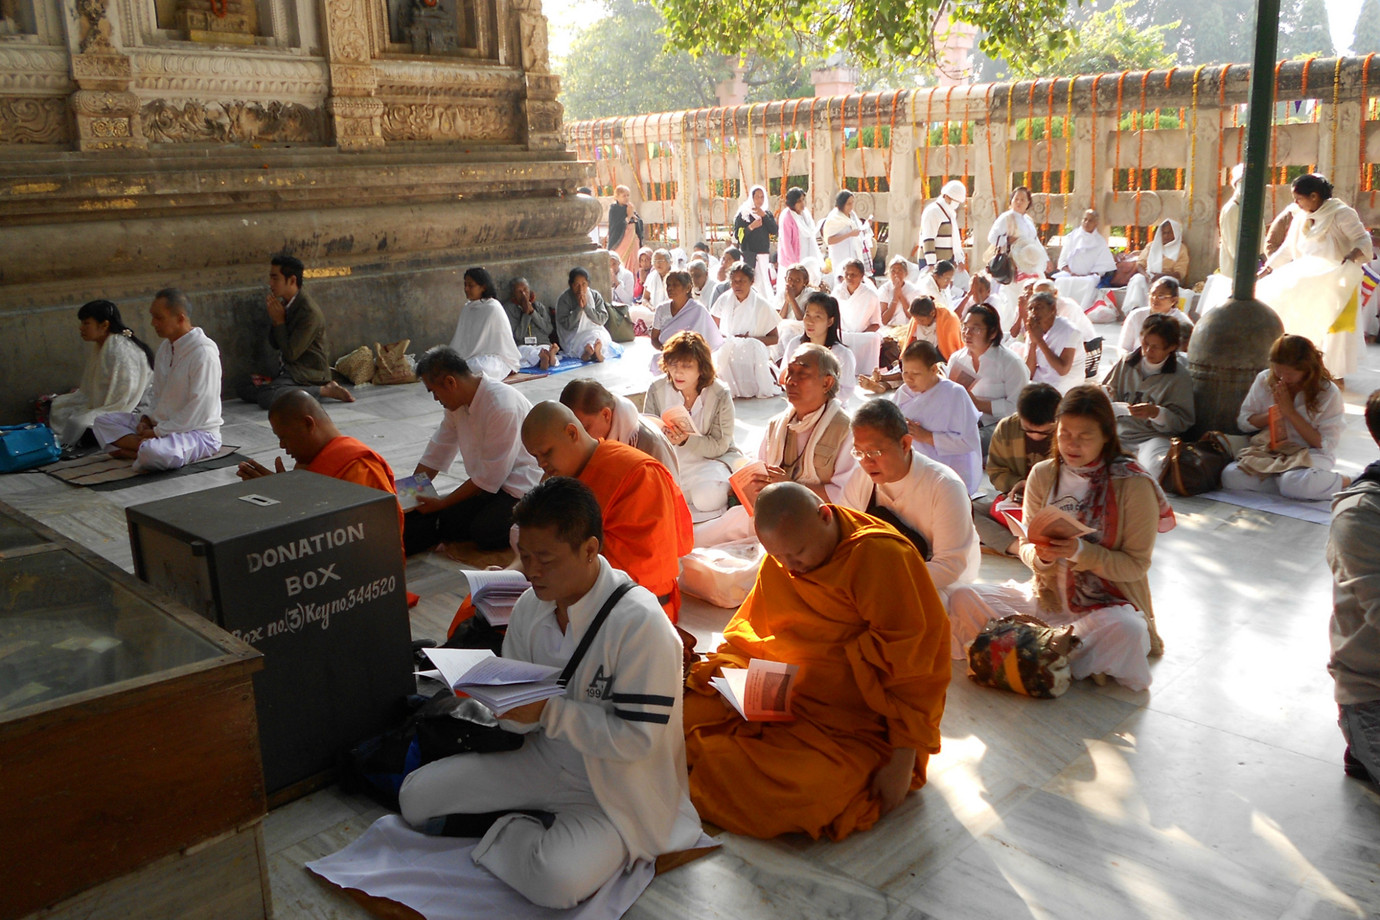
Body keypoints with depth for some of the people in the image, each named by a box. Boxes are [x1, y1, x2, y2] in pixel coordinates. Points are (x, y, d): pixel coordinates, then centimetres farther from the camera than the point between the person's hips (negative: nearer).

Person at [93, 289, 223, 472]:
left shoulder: (203, 352, -18)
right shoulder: (166, 347, 11)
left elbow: (200, 410, -22)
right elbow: (156, 393, 22)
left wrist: (158, 432, -17)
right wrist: (146, 418, 2)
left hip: (197, 431, -10)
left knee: (152, 453, -40)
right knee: (102, 421, 4)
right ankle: (143, 447, -15)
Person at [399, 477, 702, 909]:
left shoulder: (640, 623, -25)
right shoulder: (530, 606, -2)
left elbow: (636, 739, -25)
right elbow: (524, 720, 5)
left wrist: (548, 711, -28)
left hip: (614, 789, -7)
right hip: (544, 760, 7)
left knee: (556, 881, -33)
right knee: (415, 796, 2)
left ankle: (511, 830, -2)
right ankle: (542, 828, 3)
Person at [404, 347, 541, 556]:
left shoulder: (502, 407, -26)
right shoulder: (457, 404, 1)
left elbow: (489, 477, -21)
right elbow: (435, 456, 10)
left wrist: (442, 503, -13)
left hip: (522, 487, -7)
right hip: (489, 482, 8)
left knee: (485, 532, -25)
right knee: (447, 524, -12)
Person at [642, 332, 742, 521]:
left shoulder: (720, 394, -13)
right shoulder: (656, 389, -7)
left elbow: (719, 445, -14)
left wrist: (687, 439, -33)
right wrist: (663, 437, -30)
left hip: (712, 458, -2)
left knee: (706, 499, -30)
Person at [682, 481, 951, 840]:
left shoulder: (881, 557, -18)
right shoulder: (778, 562, 3)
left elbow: (916, 662, -16)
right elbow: (751, 635, 12)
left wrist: (904, 759, -16)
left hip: (855, 726, -5)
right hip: (783, 699, 5)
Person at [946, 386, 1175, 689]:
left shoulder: (1133, 485, -10)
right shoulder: (1042, 475, 2)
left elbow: (1136, 564, -10)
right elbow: (1026, 547, 4)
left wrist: (1080, 552, -26)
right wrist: (1040, 555, -21)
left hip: (1108, 604, -3)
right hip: (1048, 597, 3)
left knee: (1125, 630, -40)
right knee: (962, 599, -18)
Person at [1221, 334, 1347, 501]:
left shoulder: (1328, 392, -7)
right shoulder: (1264, 379, 3)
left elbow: (1325, 444, -9)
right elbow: (1243, 422, 6)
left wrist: (1290, 412, -14)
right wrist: (1274, 412, -11)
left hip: (1310, 454, -3)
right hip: (1267, 451, 3)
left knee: (1294, 484, -38)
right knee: (1230, 476, -27)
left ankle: (1341, 481, -9)